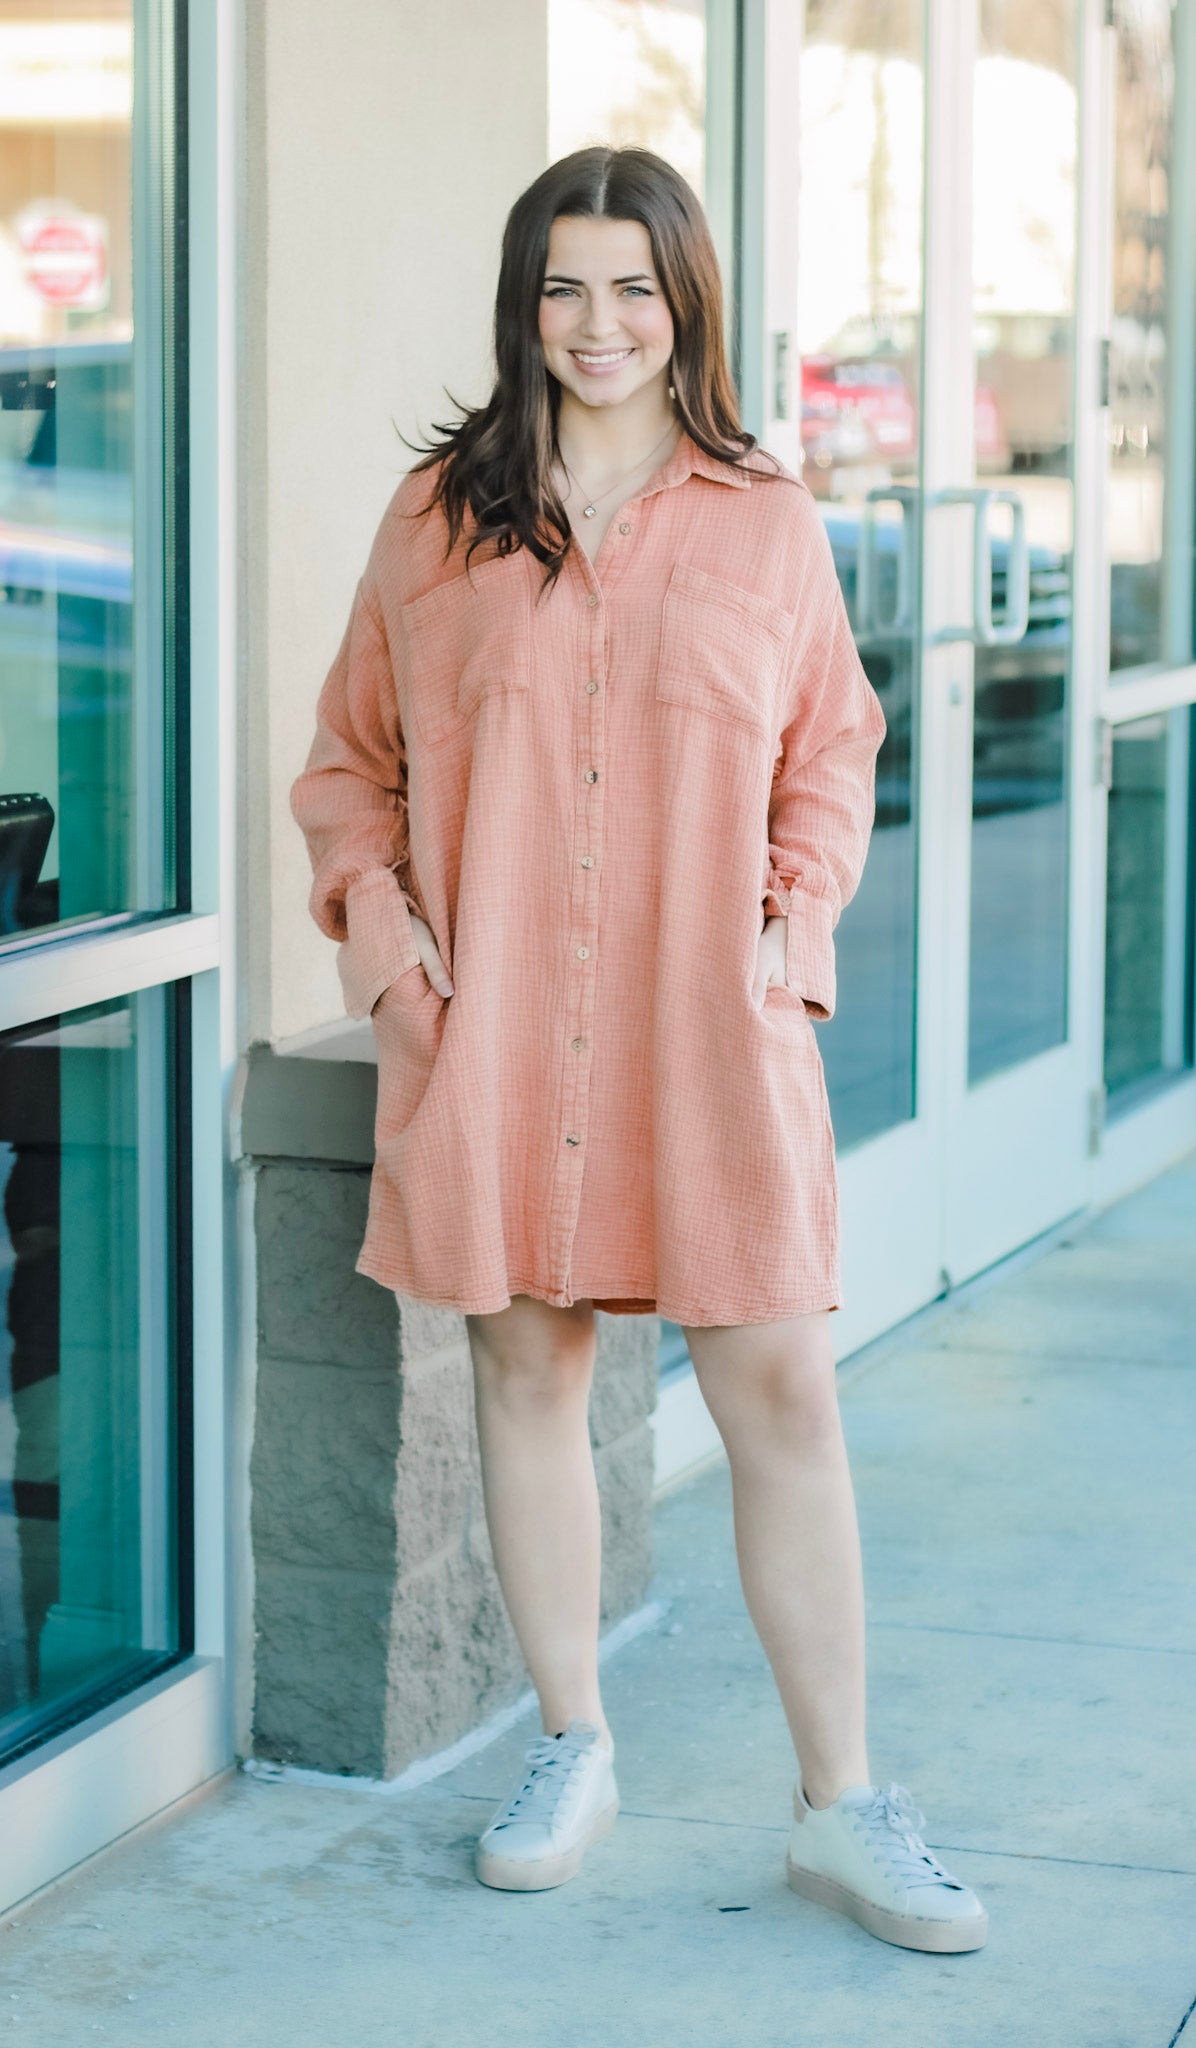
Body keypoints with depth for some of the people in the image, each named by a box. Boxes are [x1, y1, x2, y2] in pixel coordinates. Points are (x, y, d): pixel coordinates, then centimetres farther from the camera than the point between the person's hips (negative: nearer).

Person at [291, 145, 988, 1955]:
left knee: (781, 1395, -4)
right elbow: (351, 758, 13)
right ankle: (573, 1751, 26)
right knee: (526, 1370, 9)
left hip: (710, 1029, -1)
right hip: (490, 1032, 1)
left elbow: (831, 754, 13)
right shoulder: (435, 520, 6)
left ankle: (841, 1806, 6)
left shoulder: (768, 525, 5)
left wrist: (797, 918, -2)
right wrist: (376, 920, -2)